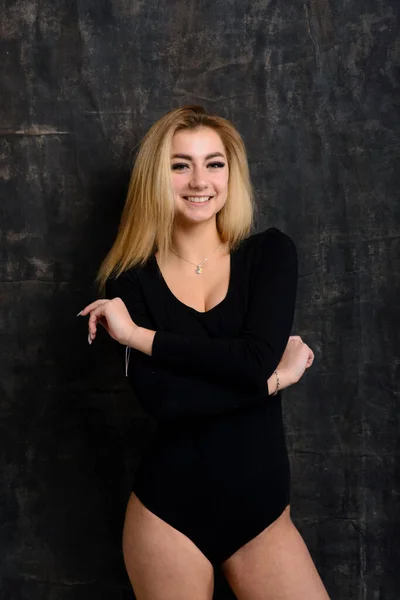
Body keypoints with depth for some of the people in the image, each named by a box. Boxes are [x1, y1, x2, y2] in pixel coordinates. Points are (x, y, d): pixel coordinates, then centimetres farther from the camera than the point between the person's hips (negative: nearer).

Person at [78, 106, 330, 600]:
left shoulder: (271, 253, -2)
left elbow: (257, 357, -17)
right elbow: (159, 398, -16)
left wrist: (139, 335, -14)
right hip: (168, 512, 0)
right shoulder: (131, 278, -3)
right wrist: (274, 378, -12)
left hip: (261, 510, 1)